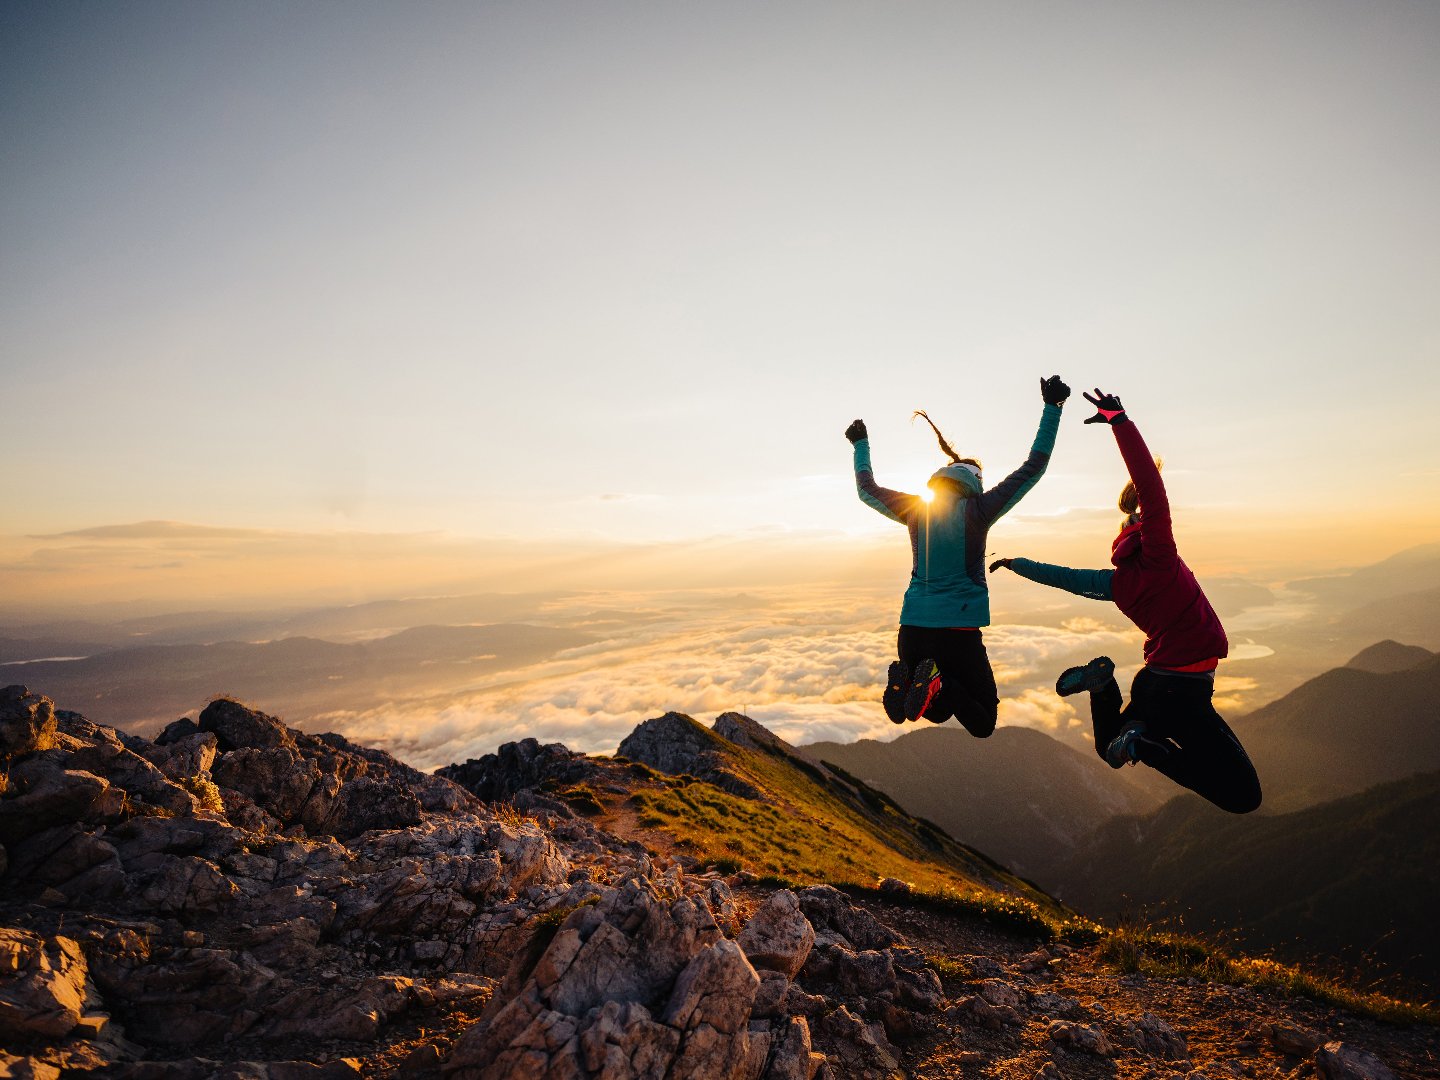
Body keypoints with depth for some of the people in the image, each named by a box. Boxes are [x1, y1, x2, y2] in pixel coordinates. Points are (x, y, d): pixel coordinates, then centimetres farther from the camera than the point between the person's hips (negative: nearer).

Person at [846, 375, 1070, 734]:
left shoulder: (915, 509, 4)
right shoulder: (976, 510, -4)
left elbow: (866, 489, 19)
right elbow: (1033, 468, 1)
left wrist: (861, 444, 33)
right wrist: (1052, 408, 8)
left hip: (912, 630, 4)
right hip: (958, 630, -4)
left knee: (939, 712, 23)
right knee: (982, 725, 9)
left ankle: (906, 679, -12)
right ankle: (940, 684, -23)